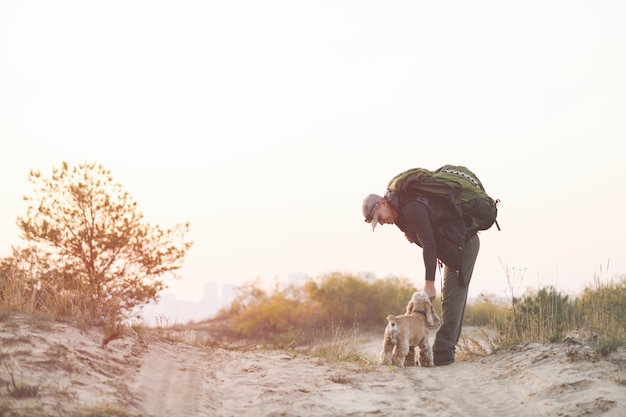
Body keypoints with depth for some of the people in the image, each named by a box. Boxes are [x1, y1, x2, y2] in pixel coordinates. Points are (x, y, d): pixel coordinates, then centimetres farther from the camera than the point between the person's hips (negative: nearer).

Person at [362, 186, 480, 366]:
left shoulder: (412, 208, -25)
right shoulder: (400, 212, 7)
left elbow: (429, 246, -27)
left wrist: (429, 283, -26)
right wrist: (412, 235, -6)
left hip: (465, 242, -11)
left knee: (452, 297, -14)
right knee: (455, 297, 9)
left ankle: (443, 352, -18)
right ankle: (447, 350, 11)